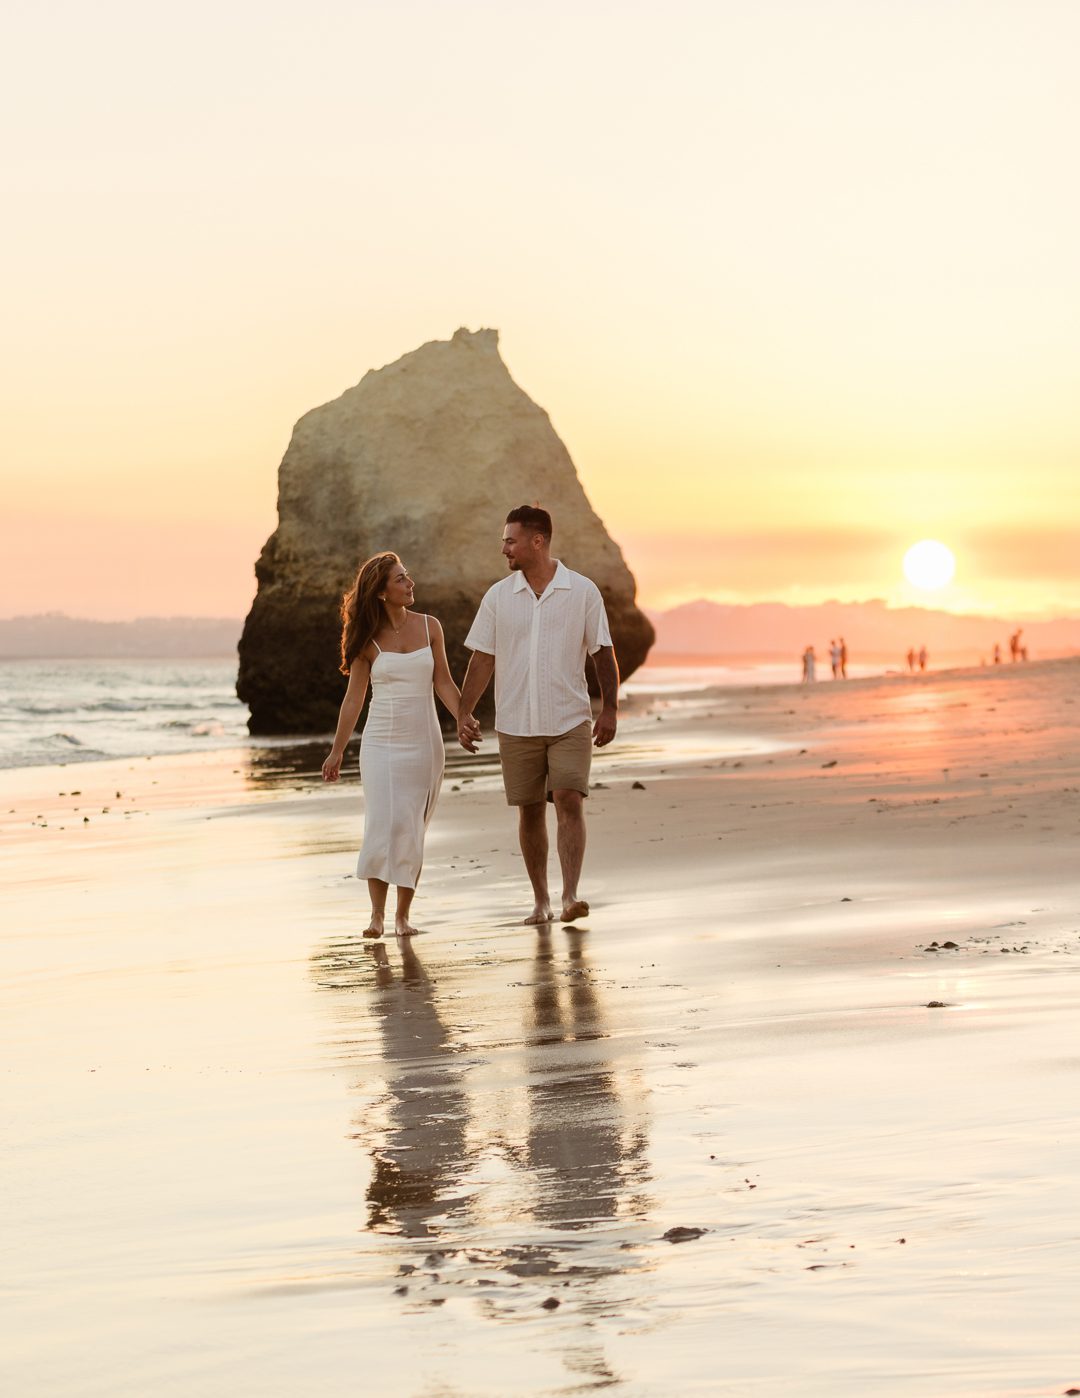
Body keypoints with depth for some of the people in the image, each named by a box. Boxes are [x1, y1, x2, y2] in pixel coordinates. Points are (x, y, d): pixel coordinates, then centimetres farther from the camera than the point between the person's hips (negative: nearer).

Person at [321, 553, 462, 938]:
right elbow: (354, 697, 4)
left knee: (413, 831, 2)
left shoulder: (429, 627, 4)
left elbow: (444, 682, 7)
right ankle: (377, 913, -4)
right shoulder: (368, 639, -1)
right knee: (383, 825, -11)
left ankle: (403, 914, 9)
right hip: (381, 743, -2)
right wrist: (337, 751, 5)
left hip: (424, 742, 2)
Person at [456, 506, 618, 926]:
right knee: (530, 811, 6)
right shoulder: (497, 597, 3)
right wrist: (463, 713, -1)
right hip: (516, 725, 2)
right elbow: (483, 659, 5)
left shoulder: (583, 592, -2)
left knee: (569, 801, -15)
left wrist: (610, 709, -6)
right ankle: (540, 901, 15)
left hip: (570, 722, -2)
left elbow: (603, 654, 1)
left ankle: (570, 896, -18)